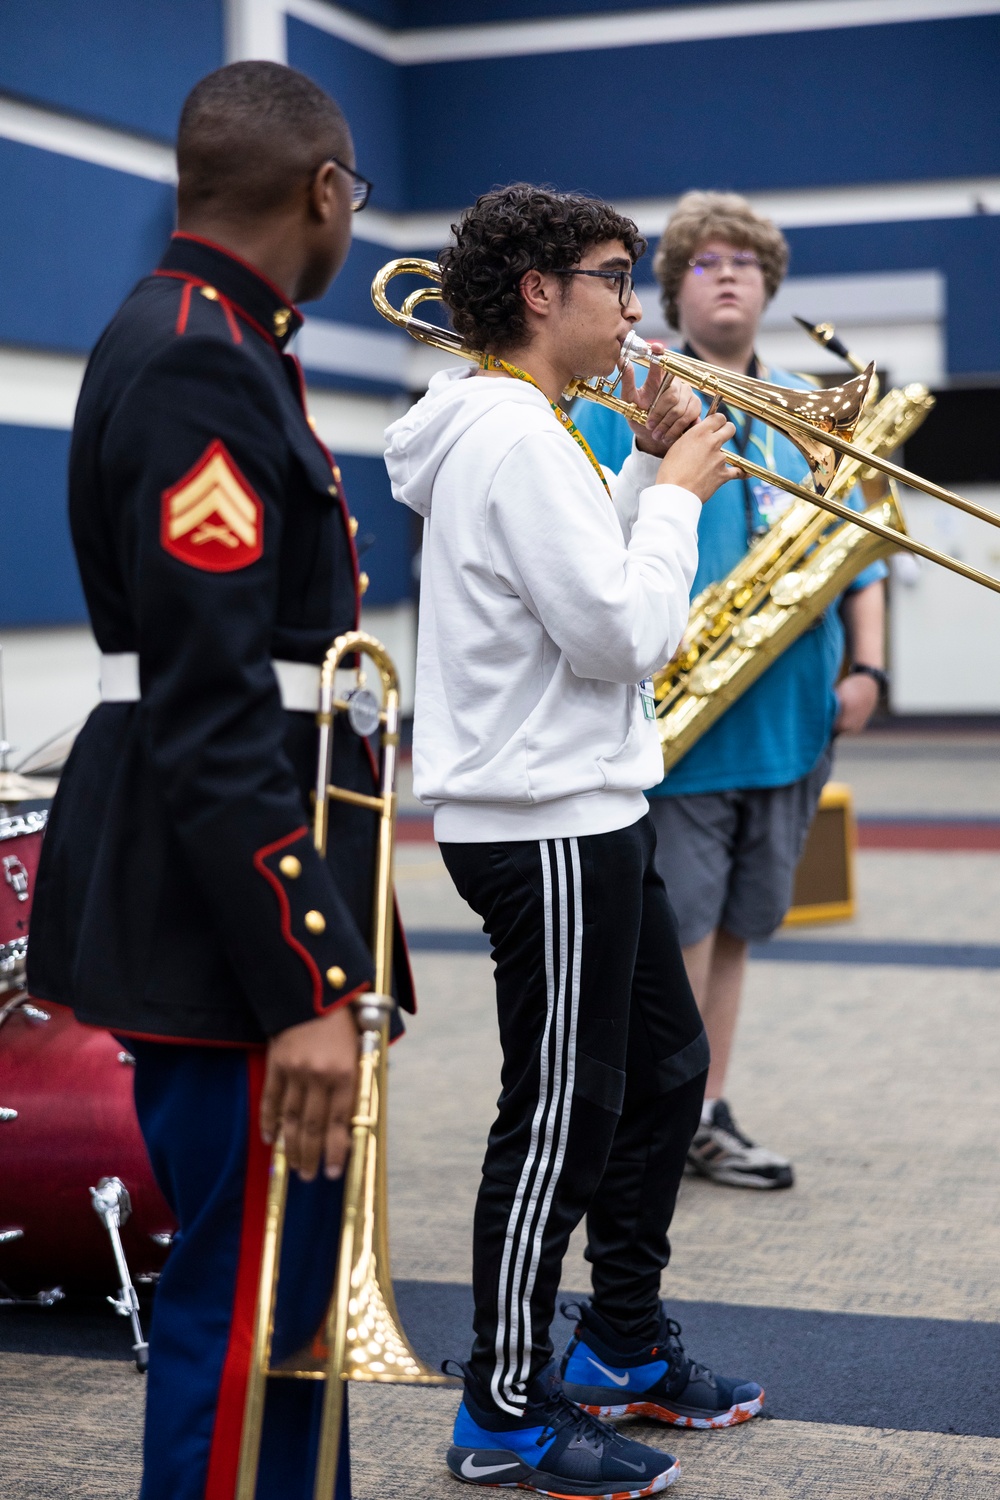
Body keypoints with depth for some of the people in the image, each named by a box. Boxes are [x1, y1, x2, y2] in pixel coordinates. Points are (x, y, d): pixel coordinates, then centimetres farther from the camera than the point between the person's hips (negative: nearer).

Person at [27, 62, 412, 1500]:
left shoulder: (203, 341, 13)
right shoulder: (198, 363, -19)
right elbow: (209, 710, -25)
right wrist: (307, 988, -26)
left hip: (216, 892, 11)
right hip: (227, 909, -11)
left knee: (278, 1269, 20)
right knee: (247, 1293, -2)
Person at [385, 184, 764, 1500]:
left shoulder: (525, 428, 14)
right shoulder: (518, 437, -19)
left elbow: (592, 585, 20)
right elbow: (622, 637, -23)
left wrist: (648, 468, 10)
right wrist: (677, 491, -10)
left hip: (582, 806, 11)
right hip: (545, 822, -11)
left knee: (665, 1067, 19)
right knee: (563, 1115, -2)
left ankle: (623, 1343, 32)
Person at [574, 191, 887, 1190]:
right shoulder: (623, 402, 0)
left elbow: (857, 552, 16)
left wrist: (865, 666, 4)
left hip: (786, 725, 5)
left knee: (730, 929, 13)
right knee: (677, 936, -4)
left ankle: (705, 1118, 22)